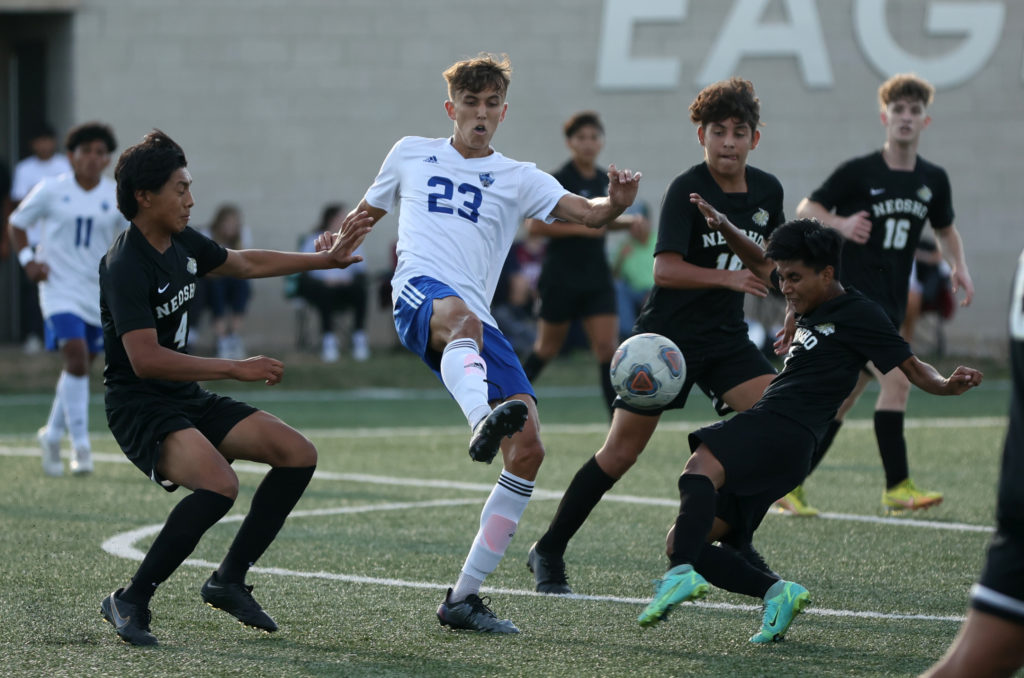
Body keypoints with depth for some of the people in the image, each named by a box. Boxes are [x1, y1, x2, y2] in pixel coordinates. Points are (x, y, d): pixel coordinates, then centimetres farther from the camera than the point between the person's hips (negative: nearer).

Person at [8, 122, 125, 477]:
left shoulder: (117, 198, 2)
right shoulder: (51, 190, -3)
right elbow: (16, 222, 8)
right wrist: (27, 259, -5)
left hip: (99, 291, 4)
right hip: (60, 288, -4)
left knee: (81, 365, 9)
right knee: (75, 357, -20)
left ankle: (52, 435, 30)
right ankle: (80, 444, -17)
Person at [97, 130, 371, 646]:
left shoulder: (182, 244, 7)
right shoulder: (125, 266, -21)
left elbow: (245, 263, 27)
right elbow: (145, 360, -28)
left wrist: (328, 259, 29)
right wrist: (237, 368, -26)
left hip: (189, 400, 9)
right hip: (140, 408, -9)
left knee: (299, 454, 0)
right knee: (219, 485, -33)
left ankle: (228, 581, 8)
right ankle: (130, 602, -20)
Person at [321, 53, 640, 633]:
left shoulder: (518, 178, 20)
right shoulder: (412, 154, 22)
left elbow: (585, 213, 6)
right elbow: (367, 212, 34)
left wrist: (616, 203, -18)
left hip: (479, 322, 3)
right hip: (420, 292, -3)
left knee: (529, 449, -12)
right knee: (460, 317, -42)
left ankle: (464, 597, -5)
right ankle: (483, 420, -75)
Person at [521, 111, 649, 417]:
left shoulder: (604, 179, 7)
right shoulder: (558, 181, -13)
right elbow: (534, 226, -16)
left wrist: (629, 221, 3)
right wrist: (581, 228, -20)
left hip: (597, 276, 4)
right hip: (561, 276, -4)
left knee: (607, 346, -6)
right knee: (549, 346, 9)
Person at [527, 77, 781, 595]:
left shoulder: (766, 190, 3)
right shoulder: (686, 190, -16)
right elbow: (665, 269, -28)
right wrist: (727, 277, -38)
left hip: (725, 337, 5)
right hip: (667, 334, -5)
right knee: (622, 450, -5)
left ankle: (735, 542, -3)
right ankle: (549, 552, 10)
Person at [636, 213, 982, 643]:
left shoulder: (859, 314, 0)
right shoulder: (812, 304, 25)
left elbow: (912, 368, -4)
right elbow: (759, 262, 39)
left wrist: (946, 385, -24)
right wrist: (721, 226, 26)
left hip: (784, 433, -10)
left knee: (700, 466, -38)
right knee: (681, 544, 2)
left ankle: (682, 575, -55)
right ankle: (777, 592, -3)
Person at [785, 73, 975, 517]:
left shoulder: (933, 180, 9)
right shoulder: (858, 172, -7)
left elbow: (945, 229, 25)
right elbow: (806, 209, -2)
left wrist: (959, 265, 5)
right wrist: (841, 223, -22)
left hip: (889, 304, 6)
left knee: (843, 401, 5)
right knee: (896, 380, -20)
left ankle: (790, 485, 13)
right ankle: (897, 488, -15)